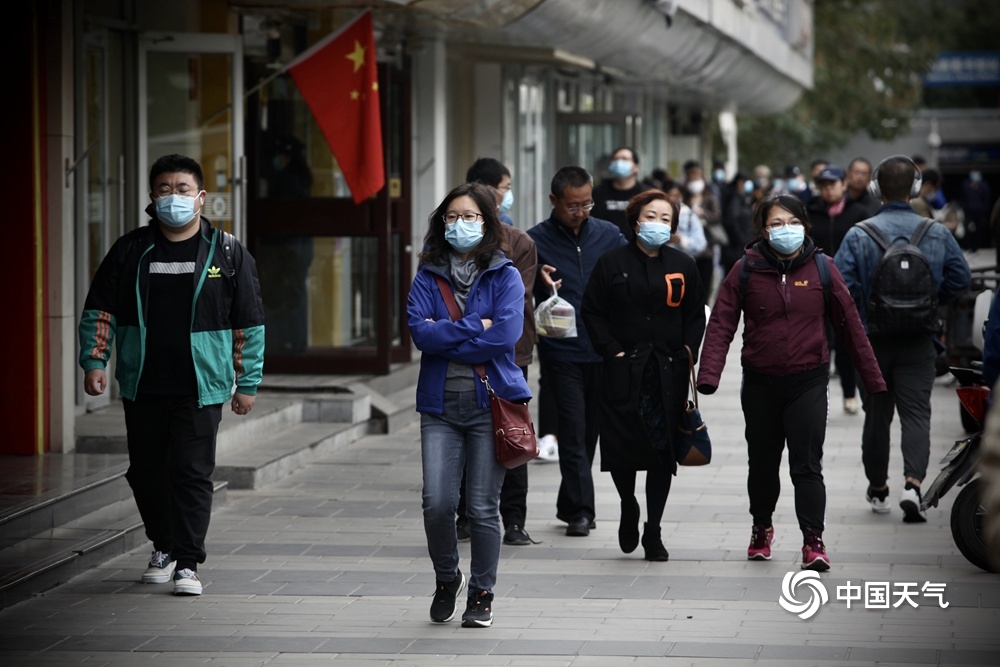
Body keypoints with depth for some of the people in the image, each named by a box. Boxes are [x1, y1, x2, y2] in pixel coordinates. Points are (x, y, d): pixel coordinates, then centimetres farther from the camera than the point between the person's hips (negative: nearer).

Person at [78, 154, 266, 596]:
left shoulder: (228, 253, 2)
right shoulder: (130, 251, 6)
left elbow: (250, 324, 4)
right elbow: (100, 310, 9)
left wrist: (247, 384, 1)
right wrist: (94, 362, -3)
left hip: (201, 389, -3)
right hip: (141, 388, 3)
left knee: (192, 473, -7)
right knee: (146, 471, 10)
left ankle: (187, 563, -2)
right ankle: (163, 547, 29)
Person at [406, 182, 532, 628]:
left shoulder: (505, 277, 2)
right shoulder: (428, 277, 8)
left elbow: (506, 335, -12)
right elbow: (420, 332, -6)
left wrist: (445, 337, -9)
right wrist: (475, 328, -11)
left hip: (490, 402, -2)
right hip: (440, 406, 2)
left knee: (483, 507, 0)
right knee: (437, 503, -6)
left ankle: (482, 593, 16)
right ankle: (446, 579, 19)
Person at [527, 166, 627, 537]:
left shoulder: (609, 236, 6)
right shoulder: (536, 241, -1)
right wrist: (539, 280, -21)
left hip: (603, 351, 3)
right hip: (561, 352, -3)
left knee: (590, 430, 11)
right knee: (573, 433, -6)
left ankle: (570, 505, 24)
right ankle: (580, 510, -3)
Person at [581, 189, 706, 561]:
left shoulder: (683, 266, 8)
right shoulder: (612, 264, 2)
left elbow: (696, 317, 12)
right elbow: (593, 312, 2)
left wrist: (686, 355, -1)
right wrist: (613, 351, -7)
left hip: (669, 374, 1)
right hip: (624, 372, -1)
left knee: (663, 453, 0)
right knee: (620, 447, -5)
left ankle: (653, 531, 10)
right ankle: (629, 509, 24)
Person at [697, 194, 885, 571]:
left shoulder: (821, 268, -2)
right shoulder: (747, 270, -3)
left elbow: (850, 324, 2)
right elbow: (721, 324, -7)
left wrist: (873, 379, 2)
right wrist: (708, 375, -20)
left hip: (808, 382, -1)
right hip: (760, 383, 1)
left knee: (807, 465, -9)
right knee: (762, 463, 15)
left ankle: (813, 541, -8)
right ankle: (761, 527, 36)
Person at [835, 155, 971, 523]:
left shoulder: (858, 235, -10)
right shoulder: (937, 234, -4)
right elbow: (960, 278, 0)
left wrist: (858, 314, 5)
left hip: (873, 339, 0)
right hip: (919, 341, 0)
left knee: (876, 413, 13)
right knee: (916, 413, 0)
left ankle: (877, 489, 25)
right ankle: (913, 482, -20)